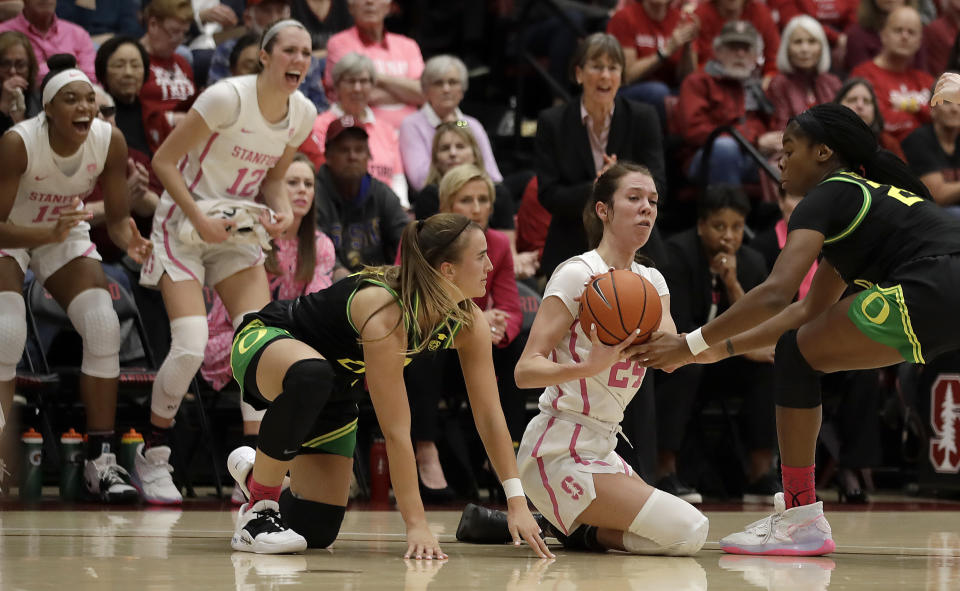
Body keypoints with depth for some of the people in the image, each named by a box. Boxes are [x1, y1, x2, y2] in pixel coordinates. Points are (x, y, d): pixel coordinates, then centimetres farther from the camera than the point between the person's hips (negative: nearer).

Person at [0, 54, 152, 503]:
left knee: (104, 326, -15)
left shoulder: (110, 141, -21)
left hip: (66, 233, 4)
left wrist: (129, 242, -33)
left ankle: (101, 460, -8)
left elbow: (117, 217, -10)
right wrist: (49, 234, -47)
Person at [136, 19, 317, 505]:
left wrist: (282, 211, -7)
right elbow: (164, 161, -15)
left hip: (237, 230, 6)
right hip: (183, 226, -6)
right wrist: (199, 218, -22)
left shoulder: (303, 113, -3)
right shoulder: (227, 98, -22)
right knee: (191, 344, -18)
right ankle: (151, 459, 3)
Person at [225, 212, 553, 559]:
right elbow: (396, 430, -37)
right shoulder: (385, 312, -37)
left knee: (318, 530, -3)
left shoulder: (470, 323, -16)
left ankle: (256, 471, 31)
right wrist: (416, 524, -37)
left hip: (334, 393, 7)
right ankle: (259, 508, -25)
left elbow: (490, 416, -11)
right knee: (312, 375, -45)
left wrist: (518, 503, -18)